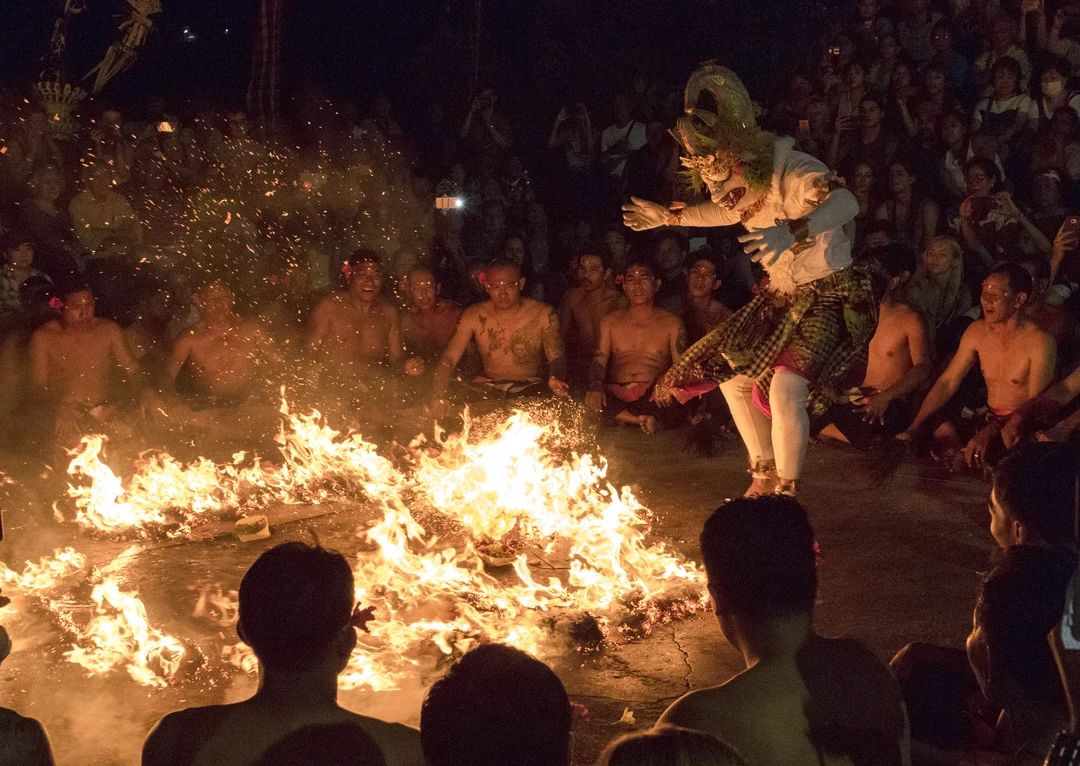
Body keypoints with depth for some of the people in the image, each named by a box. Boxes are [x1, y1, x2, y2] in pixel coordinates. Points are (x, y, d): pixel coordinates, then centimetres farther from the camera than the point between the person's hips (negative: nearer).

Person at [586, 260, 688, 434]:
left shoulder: (672, 323, 13)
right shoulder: (610, 322, 19)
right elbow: (598, 360, 6)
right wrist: (595, 386, -18)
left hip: (651, 396, -2)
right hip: (615, 395, 2)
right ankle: (646, 420, -30)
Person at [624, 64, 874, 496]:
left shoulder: (791, 170, -27)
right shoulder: (746, 180, -1)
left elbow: (846, 203, -46)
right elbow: (732, 212, 23)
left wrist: (792, 231, -62)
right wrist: (670, 217, 24)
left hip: (830, 295, -9)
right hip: (782, 295, 9)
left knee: (785, 390, -25)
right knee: (733, 376, 12)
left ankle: (785, 492, -8)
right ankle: (764, 475, 27)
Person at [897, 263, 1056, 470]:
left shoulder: (1039, 342, -15)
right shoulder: (976, 332, 4)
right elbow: (947, 382, 6)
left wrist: (990, 433, -34)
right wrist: (914, 428, -5)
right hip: (989, 418, 6)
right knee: (944, 433, -24)